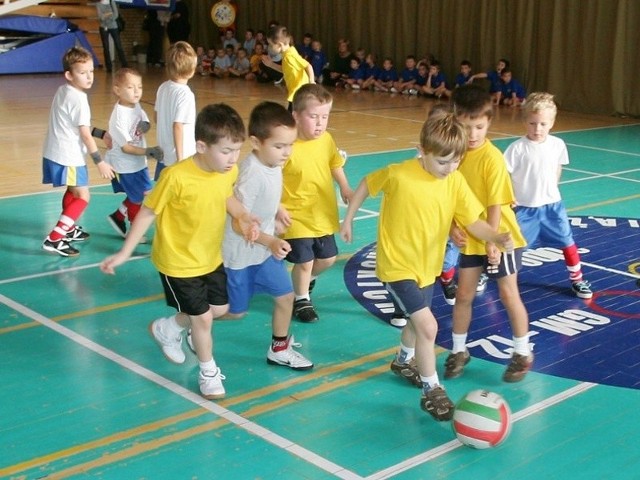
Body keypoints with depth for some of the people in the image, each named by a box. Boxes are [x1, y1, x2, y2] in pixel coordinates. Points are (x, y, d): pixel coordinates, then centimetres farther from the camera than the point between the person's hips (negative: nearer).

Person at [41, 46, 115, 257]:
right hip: (68, 156, -10)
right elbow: (85, 134, -19)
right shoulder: (78, 99, -19)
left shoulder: (63, 91, 10)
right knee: (82, 197, -3)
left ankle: (69, 229, 44)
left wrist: (102, 134, 22)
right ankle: (54, 238, -8)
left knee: (72, 192, 27)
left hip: (55, 153, 10)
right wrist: (99, 162, -14)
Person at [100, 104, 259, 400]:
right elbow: (147, 213, -20)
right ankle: (209, 372, 29)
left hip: (211, 258, 7)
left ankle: (166, 330, 43)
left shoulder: (230, 171, -13)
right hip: (178, 262, -7)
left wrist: (243, 217, -10)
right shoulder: (176, 176, -31)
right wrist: (124, 254, -17)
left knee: (220, 308, 18)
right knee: (202, 317, 2)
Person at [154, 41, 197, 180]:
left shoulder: (163, 87, 2)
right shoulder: (185, 94, -20)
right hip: (179, 157, -8)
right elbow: (178, 126, -24)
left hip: (163, 154, 8)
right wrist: (180, 157, -20)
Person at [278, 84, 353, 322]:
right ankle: (301, 299, 27)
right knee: (304, 261, 0)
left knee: (328, 258, 17)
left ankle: (308, 278, 49)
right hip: (297, 217, -6)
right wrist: (278, 208, -23)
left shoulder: (327, 140, -4)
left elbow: (335, 164, 15)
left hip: (324, 215, 6)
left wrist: (345, 188, 4)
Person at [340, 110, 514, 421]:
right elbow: (366, 185, -5)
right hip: (397, 265, -6)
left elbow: (472, 221, -13)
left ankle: (404, 361, 55)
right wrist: (348, 220, 2)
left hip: (427, 264, 6)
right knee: (428, 326, -14)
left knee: (418, 321, 25)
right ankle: (431, 390, 4)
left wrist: (496, 237, -32)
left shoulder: (456, 182, -11)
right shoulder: (398, 175, -23)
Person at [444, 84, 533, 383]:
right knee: (463, 295, 9)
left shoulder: (492, 157, -20)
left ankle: (523, 354, 22)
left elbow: (496, 203, -20)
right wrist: (454, 226, -14)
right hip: (470, 238, 5)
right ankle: (459, 351, 26)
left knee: (508, 295, 5)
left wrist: (492, 241, -21)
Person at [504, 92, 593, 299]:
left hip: (552, 205, 3)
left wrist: (550, 191, 9)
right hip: (524, 207, -3)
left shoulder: (558, 145, -5)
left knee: (567, 242, 8)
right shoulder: (517, 148, -16)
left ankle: (577, 279, 25)